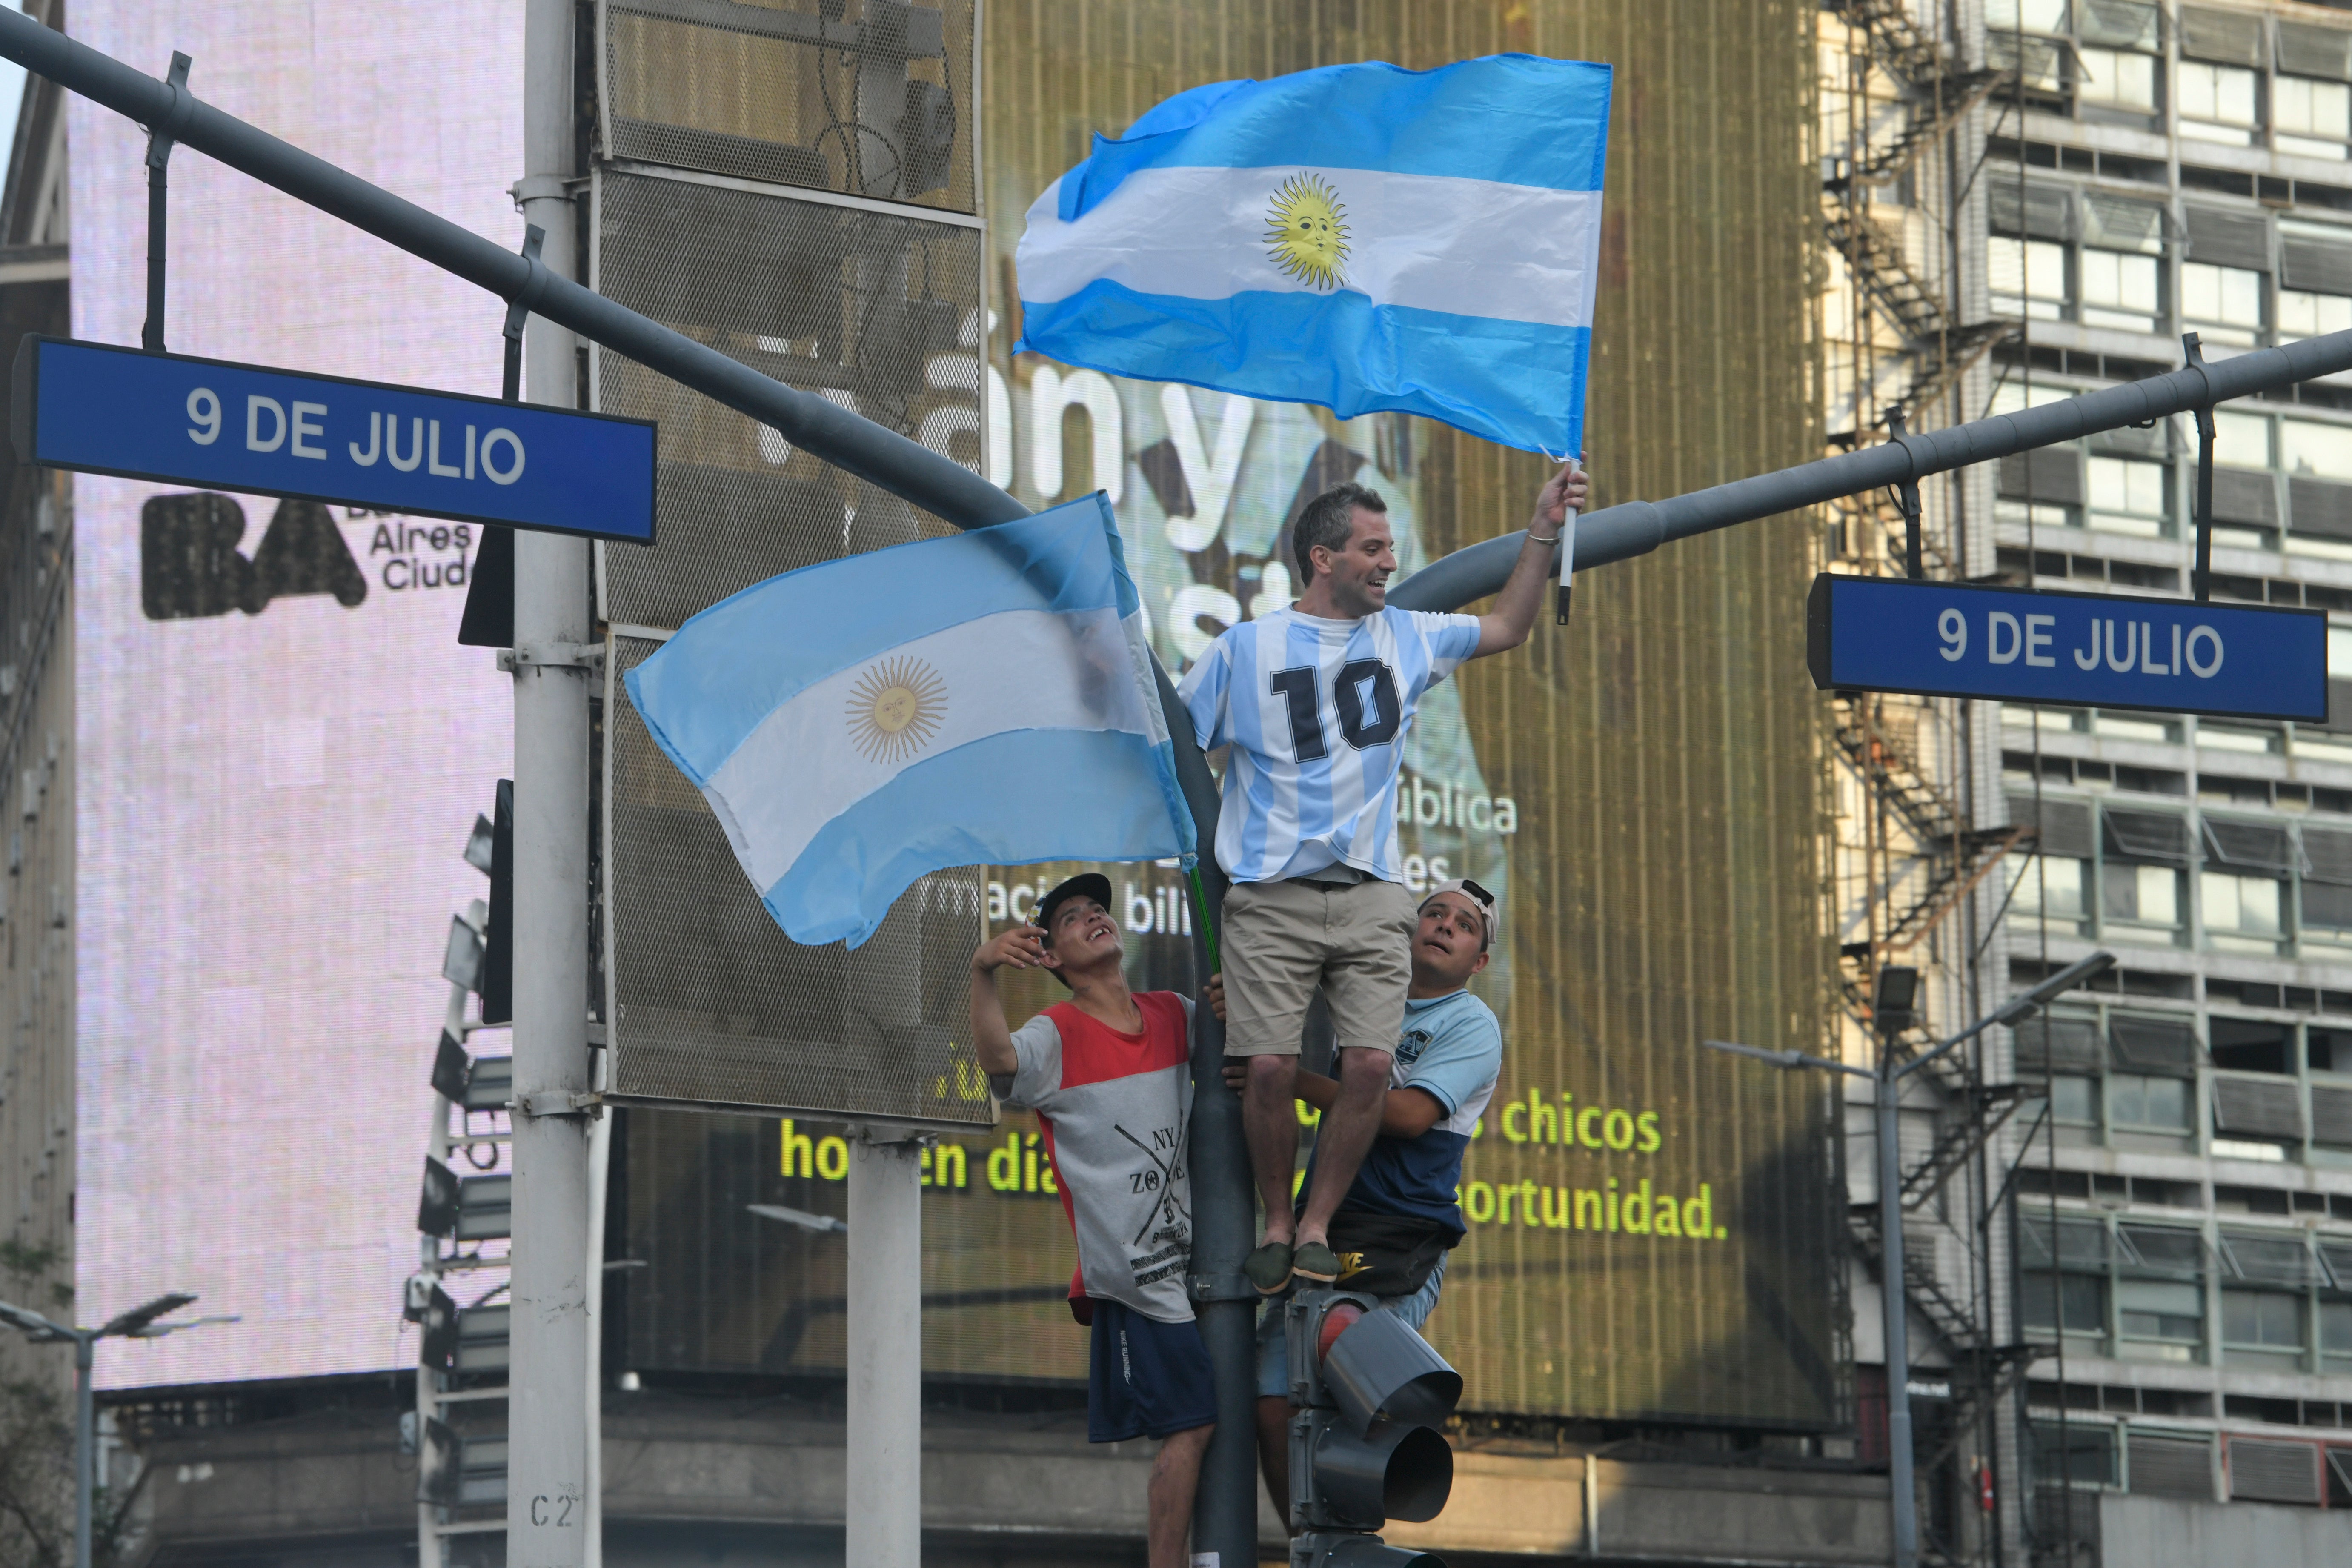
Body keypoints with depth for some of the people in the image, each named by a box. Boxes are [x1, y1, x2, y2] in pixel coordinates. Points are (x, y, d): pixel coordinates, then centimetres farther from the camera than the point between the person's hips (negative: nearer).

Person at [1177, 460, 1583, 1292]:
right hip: (1272, 901, -3)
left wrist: (1543, 532, 14)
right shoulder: (1244, 650, 1)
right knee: (1272, 1067, -13)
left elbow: (1506, 628, 23)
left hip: (1371, 899, 3)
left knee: (1369, 1065, -12)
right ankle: (1276, 1223, 9)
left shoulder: (1405, 637, 12)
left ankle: (1318, 1223, 6)